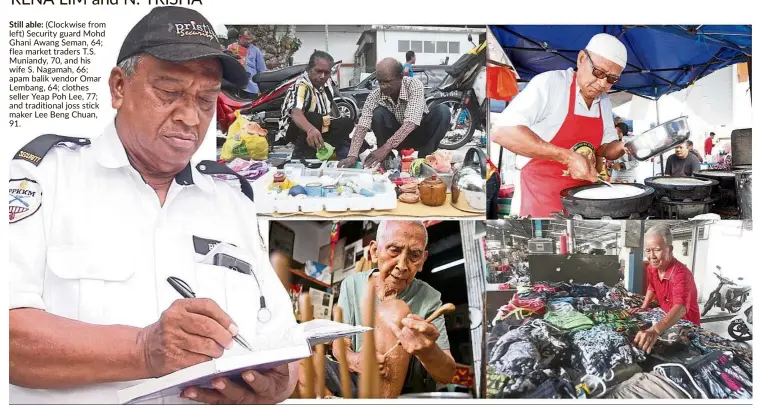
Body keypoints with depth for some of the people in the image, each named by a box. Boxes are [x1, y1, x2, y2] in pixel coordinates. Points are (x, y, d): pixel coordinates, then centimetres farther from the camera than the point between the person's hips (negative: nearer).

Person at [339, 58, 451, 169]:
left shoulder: (414, 85, -25)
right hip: (397, 139, 1)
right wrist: (353, 155, -44)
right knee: (378, 113, -27)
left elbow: (410, 123, -37)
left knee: (443, 111, -29)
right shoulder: (374, 96, -18)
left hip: (419, 134, -1)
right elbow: (362, 126, -27)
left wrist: (386, 147, -47)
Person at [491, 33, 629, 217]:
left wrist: (621, 147, -8)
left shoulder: (604, 101, 8)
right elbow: (502, 132, -27)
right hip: (539, 199, -7)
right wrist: (567, 157, -30)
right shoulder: (549, 83, -15)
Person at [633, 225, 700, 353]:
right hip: (666, 321, 6)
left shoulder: (680, 274, -31)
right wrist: (643, 308, 0)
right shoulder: (652, 267, -8)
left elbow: (680, 309, -48)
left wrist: (655, 331, -63)